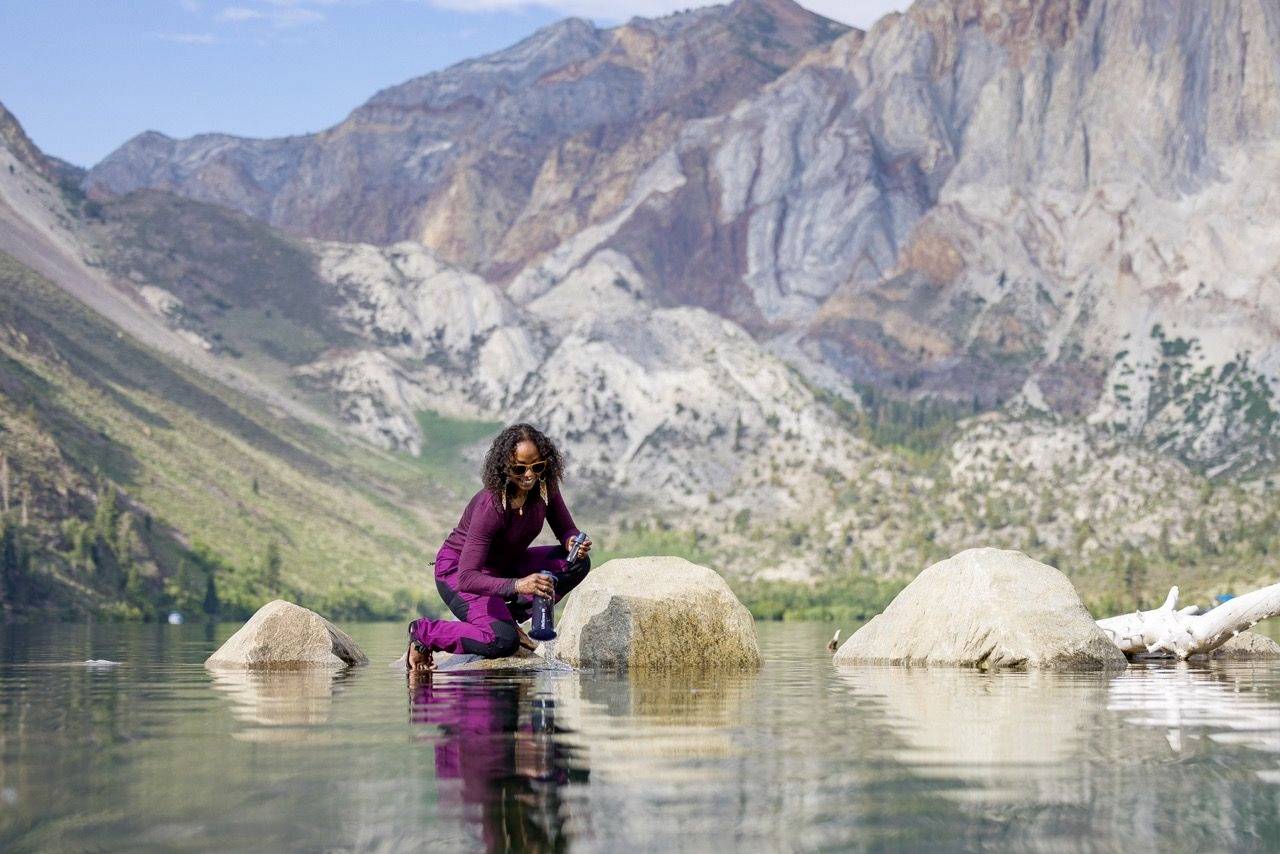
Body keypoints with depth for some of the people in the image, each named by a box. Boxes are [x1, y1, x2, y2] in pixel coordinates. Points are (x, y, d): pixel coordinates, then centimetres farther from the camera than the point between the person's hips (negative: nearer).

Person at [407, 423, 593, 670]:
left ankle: (509, 615, -2)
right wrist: (517, 585, -52)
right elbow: (466, 578, -38)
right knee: (502, 642, -30)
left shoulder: (545, 488, -15)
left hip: (505, 565, 7)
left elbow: (567, 531, -1)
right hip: (457, 572, -7)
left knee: (578, 563, -11)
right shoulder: (490, 506, -34)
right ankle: (424, 632, -7)